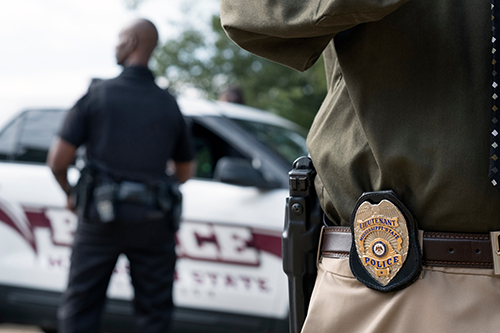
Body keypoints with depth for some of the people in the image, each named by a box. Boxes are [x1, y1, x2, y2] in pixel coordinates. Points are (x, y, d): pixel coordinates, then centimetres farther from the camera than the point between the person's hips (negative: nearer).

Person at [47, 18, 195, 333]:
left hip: (101, 220, -2)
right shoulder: (169, 104, 7)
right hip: (153, 221, 2)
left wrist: (70, 192, 13)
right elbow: (186, 171, 16)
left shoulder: (98, 94, -2)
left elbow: (58, 160, -6)